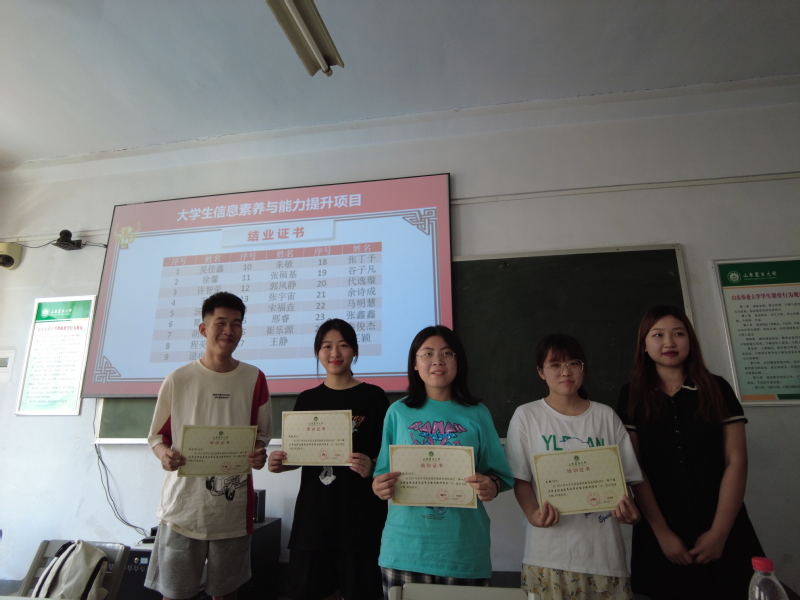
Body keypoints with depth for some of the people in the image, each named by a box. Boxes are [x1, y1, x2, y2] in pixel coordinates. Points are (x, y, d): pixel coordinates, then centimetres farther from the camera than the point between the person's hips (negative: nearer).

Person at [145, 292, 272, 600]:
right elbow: (157, 435, 5)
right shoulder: (177, 380, -4)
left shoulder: (254, 379, -1)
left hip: (234, 505, 1)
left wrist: (259, 453, -12)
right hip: (183, 504, -1)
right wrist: (164, 453, -15)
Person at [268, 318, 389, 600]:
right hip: (314, 511, 3)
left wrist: (372, 467, -21)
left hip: (360, 512, -3)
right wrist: (280, 463, -8)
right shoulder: (306, 399, 6)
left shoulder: (373, 396, -4)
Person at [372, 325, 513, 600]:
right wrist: (379, 486, -16)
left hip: (463, 548, 0)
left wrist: (491, 486, -19)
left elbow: (500, 475, 2)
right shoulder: (398, 412, 0)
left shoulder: (477, 414, 0)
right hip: (405, 547, 0)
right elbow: (382, 474, 5)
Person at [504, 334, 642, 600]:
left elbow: (625, 476, 8)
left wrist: (627, 506, -12)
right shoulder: (526, 415, -1)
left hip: (603, 548, 2)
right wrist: (533, 514, -19)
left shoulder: (606, 416, 6)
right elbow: (520, 478, -2)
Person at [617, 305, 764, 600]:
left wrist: (719, 531, -9)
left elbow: (736, 461, -3)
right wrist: (662, 532, -10)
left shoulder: (717, 389, 0)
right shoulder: (632, 397, -2)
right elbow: (633, 468, -5)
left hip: (726, 535, 1)